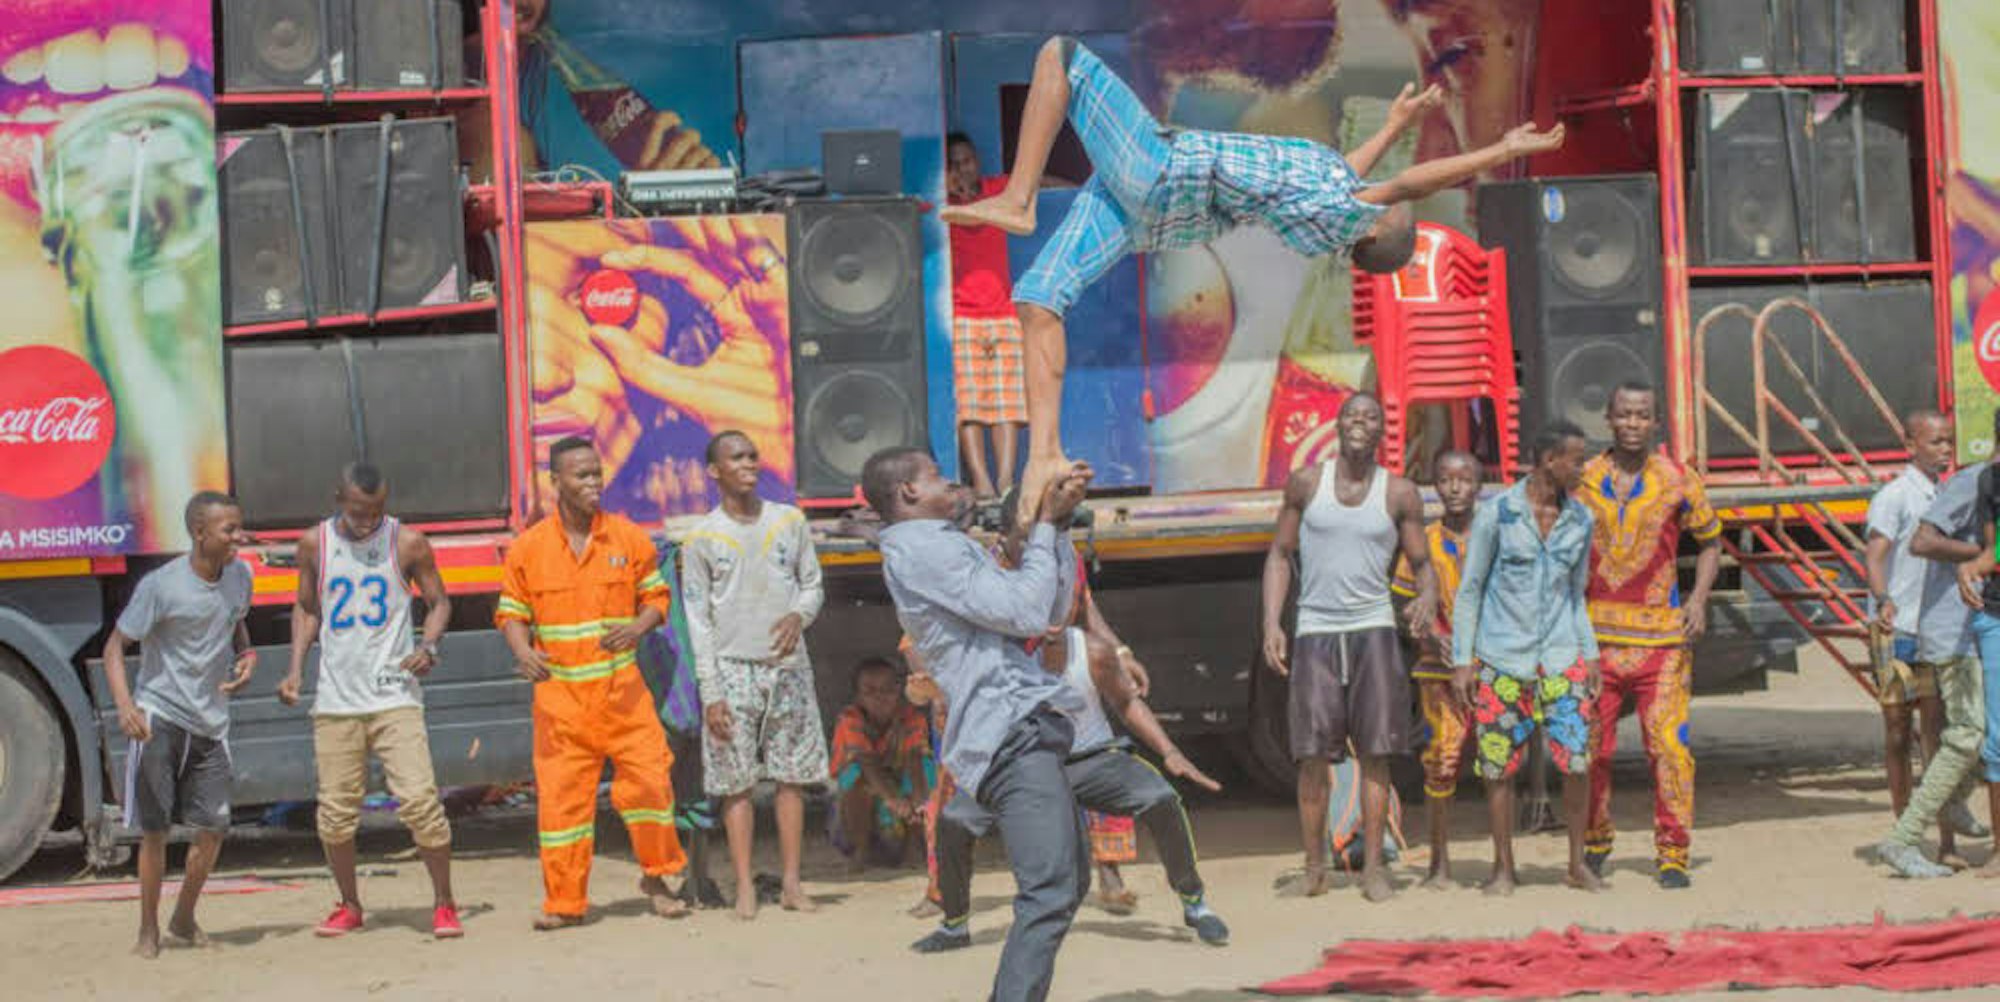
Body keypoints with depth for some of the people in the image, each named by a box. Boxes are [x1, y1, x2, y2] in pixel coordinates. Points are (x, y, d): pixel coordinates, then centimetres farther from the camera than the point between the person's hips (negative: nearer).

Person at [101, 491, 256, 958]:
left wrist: (247, 655, 1)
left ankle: (184, 919, 24)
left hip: (210, 722, 5)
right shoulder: (160, 586, -15)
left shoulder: (239, 576, 2)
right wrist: (125, 705, -24)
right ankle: (148, 930, 13)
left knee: (212, 830, 4)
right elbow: (115, 645, -10)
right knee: (154, 829, -1)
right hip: (158, 716, -5)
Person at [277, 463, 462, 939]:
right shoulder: (314, 545, 4)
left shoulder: (408, 543, -2)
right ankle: (349, 905, 23)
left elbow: (438, 601, 8)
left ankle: (444, 904, 2)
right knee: (335, 810, 4)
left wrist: (428, 646, -11)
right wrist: (296, 669, 7)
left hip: (395, 696, -2)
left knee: (419, 799, -11)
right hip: (335, 699, 2)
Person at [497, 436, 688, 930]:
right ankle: (564, 902, 9)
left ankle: (657, 878, 17)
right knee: (560, 794, -1)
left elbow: (656, 596, 10)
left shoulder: (629, 537, 3)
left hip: (622, 689, 1)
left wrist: (637, 628, -11)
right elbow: (511, 612, 8)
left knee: (649, 778, -3)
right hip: (560, 694, -1)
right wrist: (521, 650, -12)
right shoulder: (528, 547, 1)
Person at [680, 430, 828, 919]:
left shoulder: (790, 522, 7)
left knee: (792, 774, 4)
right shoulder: (701, 540, -1)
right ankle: (745, 887, 3)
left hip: (788, 664, 3)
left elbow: (813, 585, 14)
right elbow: (698, 621, -1)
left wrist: (799, 615, -10)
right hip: (733, 669, -2)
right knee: (737, 781, -2)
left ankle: (792, 883, 10)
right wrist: (710, 693, -7)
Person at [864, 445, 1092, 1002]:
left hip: (1025, 731, 11)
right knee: (1049, 893, -20)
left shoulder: (948, 547, 25)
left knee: (1067, 886, 16)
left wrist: (1060, 520, 17)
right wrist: (1045, 526, -1)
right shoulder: (920, 549, -7)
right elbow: (1026, 612, -13)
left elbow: (1052, 610, 25)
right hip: (1011, 732, -11)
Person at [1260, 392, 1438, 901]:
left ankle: (1373, 865, 3)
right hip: (1316, 630, 0)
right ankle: (1314, 865, 7)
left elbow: (1422, 563, 7)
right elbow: (1279, 555, 10)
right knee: (1313, 754, -3)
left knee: (1375, 752, -3)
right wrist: (1271, 623, -1)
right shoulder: (1306, 483, 6)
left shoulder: (1399, 493, 5)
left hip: (1374, 629, 0)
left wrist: (1428, 597, -17)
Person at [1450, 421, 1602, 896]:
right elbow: (1469, 589, 0)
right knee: (1499, 767, 0)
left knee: (1576, 761, -7)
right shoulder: (1497, 512, -5)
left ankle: (1578, 862, 8)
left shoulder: (1580, 518, 7)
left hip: (1561, 656, 3)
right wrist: (1461, 661, -4)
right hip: (1502, 657, -3)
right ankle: (1503, 867, 13)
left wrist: (1591, 653, 10)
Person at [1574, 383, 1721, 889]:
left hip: (1660, 635, -1)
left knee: (1670, 747, -7)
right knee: (1590, 748, 5)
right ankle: (1595, 842, 25)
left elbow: (1710, 541, 16)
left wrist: (1699, 598, 1)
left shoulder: (1677, 480, 3)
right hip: (1595, 634, 1)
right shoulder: (1582, 479, 5)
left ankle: (1672, 854, 1)